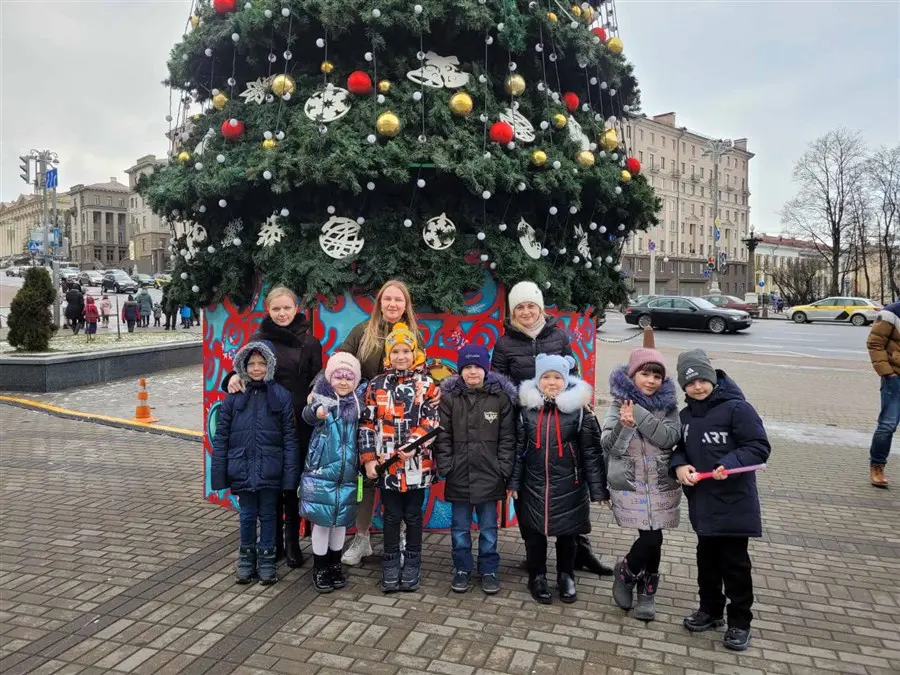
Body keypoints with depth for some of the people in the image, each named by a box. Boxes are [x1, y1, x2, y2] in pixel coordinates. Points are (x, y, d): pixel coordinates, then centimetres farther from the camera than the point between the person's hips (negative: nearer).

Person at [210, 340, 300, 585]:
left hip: (270, 470, -1)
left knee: (268, 515, 11)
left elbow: (290, 438, -4)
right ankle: (246, 559, 31)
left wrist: (290, 473, -9)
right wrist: (219, 474, 0)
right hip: (242, 469, 1)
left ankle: (266, 560, 27)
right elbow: (221, 437, 3)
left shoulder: (281, 395, -4)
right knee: (247, 516, 14)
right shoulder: (234, 397, 1)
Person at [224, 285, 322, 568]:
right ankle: (273, 541, 23)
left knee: (294, 482, 7)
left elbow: (317, 384, 3)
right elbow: (246, 371, 5)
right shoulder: (259, 339, 4)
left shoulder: (309, 342, 2)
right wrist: (234, 379, -17)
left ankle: (292, 542, 20)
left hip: (299, 425, -1)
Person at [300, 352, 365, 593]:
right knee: (321, 521, 4)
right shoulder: (322, 396, -9)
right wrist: (317, 411, -49)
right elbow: (308, 416, -29)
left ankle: (335, 565, 30)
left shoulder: (358, 402, 3)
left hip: (347, 473, 3)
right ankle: (319, 568, 20)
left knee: (341, 520, 13)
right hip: (321, 471, -3)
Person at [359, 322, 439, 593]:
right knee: (392, 516, 10)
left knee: (413, 516, 10)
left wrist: (413, 445, -19)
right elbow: (367, 425, 3)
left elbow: (432, 421, -6)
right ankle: (390, 568, 22)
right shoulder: (376, 386, 4)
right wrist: (368, 458, -3)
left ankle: (411, 567, 23)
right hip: (386, 464, 1)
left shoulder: (426, 385, 1)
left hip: (417, 464, -1)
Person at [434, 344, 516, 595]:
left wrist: (504, 469, -6)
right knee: (460, 527, 14)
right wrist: (445, 467, -6)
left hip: (489, 476, -1)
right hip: (459, 476, 1)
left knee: (488, 527, 13)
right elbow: (443, 436, -1)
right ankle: (462, 569, 30)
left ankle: (489, 570, 29)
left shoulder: (501, 397, -4)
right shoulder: (449, 397, -3)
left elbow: (507, 438, -2)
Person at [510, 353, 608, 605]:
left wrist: (598, 488, -6)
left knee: (567, 534, 14)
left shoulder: (579, 410, -9)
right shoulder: (527, 409, -3)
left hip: (568, 486, -1)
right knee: (534, 533, 11)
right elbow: (518, 449, 3)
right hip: (534, 485, 1)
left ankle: (566, 577, 35)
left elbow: (591, 452, -5)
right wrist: (514, 482, 2)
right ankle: (537, 577, 31)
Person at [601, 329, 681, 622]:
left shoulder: (668, 403, 1)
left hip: (662, 485, 2)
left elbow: (670, 438, -14)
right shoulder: (619, 403, -4)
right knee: (651, 539, -8)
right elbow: (608, 446, -9)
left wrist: (641, 416, -23)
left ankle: (646, 592, 27)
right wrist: (625, 424, -28)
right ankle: (625, 572, 22)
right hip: (628, 485, -2)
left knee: (652, 538, 4)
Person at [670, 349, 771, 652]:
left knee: (734, 562, 5)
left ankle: (739, 621, 22)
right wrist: (679, 465, -7)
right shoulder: (686, 415, 6)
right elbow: (679, 447, 15)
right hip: (702, 501, 6)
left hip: (734, 502, -6)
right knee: (707, 558, 17)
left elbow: (759, 447, -15)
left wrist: (730, 464, -29)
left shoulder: (737, 408, -15)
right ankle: (710, 610, 35)